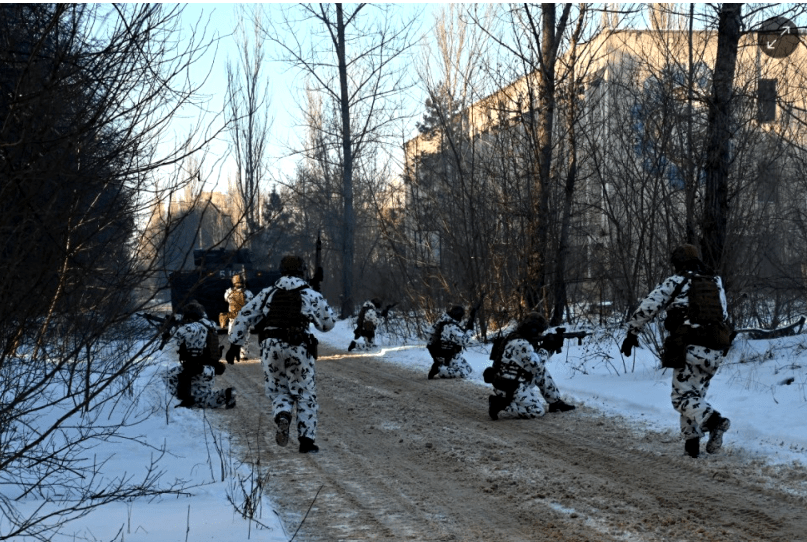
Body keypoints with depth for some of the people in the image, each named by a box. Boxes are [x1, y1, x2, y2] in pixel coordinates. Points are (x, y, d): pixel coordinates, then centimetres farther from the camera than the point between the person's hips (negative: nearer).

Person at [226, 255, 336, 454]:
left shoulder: (267, 294, 13)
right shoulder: (311, 295, 7)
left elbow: (244, 317, 11)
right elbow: (328, 323, 16)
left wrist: (235, 343, 15)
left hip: (271, 348, 2)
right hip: (298, 349, -2)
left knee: (278, 391, 15)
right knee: (305, 394, 9)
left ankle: (282, 417, -17)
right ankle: (306, 440, 5)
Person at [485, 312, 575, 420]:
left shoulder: (524, 340, 10)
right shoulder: (521, 344, -22)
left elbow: (538, 360, 18)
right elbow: (536, 366, -19)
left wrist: (552, 347, 5)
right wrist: (545, 348, -8)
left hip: (514, 383, 10)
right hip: (510, 389, -10)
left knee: (543, 372, 16)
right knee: (538, 411, -11)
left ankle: (556, 402, 22)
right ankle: (499, 405, -12)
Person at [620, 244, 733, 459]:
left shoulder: (675, 282, 2)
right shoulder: (716, 283, 19)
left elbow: (647, 308, 0)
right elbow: (724, 316, 26)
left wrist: (632, 333, 7)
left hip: (691, 347, -6)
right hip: (716, 351, 6)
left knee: (683, 396, -3)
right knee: (695, 394, 19)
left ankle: (713, 420, -28)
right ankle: (691, 443, 13)